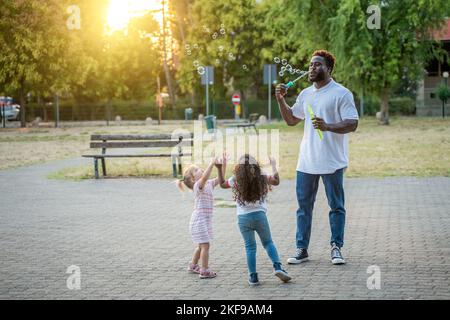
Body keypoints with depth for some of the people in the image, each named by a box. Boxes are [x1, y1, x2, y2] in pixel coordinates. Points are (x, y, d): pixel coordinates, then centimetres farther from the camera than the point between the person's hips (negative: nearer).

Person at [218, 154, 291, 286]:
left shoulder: (236, 180, 0)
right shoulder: (261, 178, -1)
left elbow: (222, 184, 18)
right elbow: (276, 181, 15)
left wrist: (219, 169, 24)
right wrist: (273, 165, 26)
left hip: (243, 218, 0)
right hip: (259, 215, 0)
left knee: (250, 247, 8)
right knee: (268, 242, 16)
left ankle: (253, 277, 7)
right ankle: (278, 267, 0)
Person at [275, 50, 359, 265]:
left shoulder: (341, 93, -6)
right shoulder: (305, 94, 14)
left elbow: (352, 124, -13)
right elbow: (291, 120, 24)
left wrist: (327, 126, -27)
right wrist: (281, 100, 9)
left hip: (332, 162, -6)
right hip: (306, 161, 6)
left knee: (336, 206, 4)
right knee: (304, 206, 8)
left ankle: (336, 248, 13)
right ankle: (301, 249, 15)